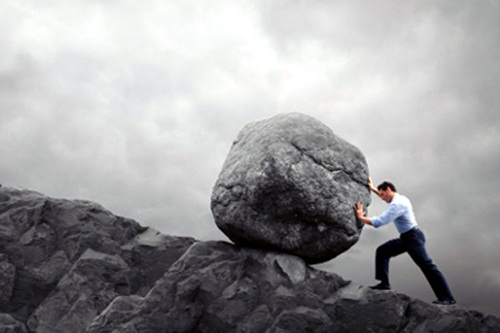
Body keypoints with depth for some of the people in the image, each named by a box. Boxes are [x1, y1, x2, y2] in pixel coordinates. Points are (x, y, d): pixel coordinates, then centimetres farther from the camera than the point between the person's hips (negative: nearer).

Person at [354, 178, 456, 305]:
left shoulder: (397, 204, -20)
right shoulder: (400, 198, 12)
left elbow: (379, 221, -25)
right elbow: (387, 197, 37)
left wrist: (361, 217, -15)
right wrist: (372, 188, 35)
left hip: (413, 237, -11)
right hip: (406, 238, 11)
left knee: (427, 266, -11)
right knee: (382, 251, 7)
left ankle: (447, 298, -10)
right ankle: (384, 283, 5)